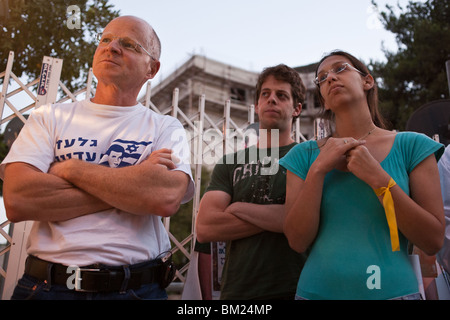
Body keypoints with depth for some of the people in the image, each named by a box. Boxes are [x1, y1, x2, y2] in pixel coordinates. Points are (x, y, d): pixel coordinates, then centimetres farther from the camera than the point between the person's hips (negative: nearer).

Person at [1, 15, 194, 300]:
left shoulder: (166, 128, -1)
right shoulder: (50, 117, 3)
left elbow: (167, 198, -20)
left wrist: (71, 168, -13)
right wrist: (132, 186, -16)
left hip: (137, 287, 0)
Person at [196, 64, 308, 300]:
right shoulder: (229, 164, 7)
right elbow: (205, 229, -5)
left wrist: (239, 208, -8)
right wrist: (277, 216, -11)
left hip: (294, 289, -2)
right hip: (237, 290, 2)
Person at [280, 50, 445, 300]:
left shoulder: (412, 146, -1)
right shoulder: (304, 155, 0)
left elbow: (433, 241, -5)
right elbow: (298, 241, -6)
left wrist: (378, 179, -16)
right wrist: (318, 170, -15)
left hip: (394, 289, 0)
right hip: (318, 290, 1)